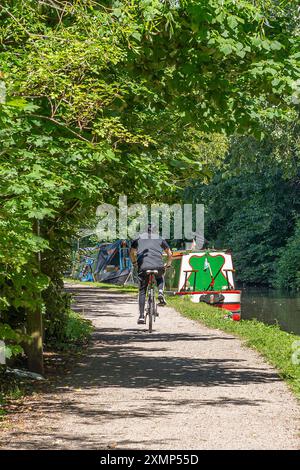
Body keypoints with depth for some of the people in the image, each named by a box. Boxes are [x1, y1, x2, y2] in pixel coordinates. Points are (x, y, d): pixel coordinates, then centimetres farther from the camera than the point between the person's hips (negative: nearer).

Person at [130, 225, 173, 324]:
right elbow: (169, 254, 24)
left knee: (142, 292, 11)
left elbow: (132, 252, 20)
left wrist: (134, 263, 36)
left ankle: (141, 316, 3)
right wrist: (168, 264, 39)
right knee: (160, 278, 35)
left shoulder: (139, 239, 22)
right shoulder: (160, 239, 22)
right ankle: (160, 293, 5)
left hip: (143, 267, 0)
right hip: (158, 266, 0)